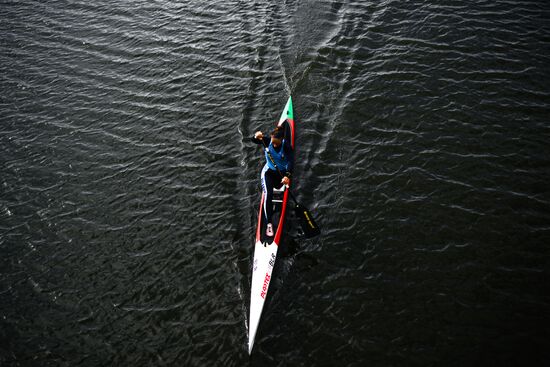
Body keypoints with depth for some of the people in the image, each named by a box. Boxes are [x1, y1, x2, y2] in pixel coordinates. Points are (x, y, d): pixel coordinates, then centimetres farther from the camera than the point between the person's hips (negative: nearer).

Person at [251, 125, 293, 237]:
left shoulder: (286, 146, -23)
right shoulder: (267, 141, -16)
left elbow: (290, 161, -33)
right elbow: (254, 140, -26)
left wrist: (287, 176, -49)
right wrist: (256, 137, -51)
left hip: (282, 172, 1)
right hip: (269, 171, -1)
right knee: (268, 194, -20)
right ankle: (269, 223, -20)